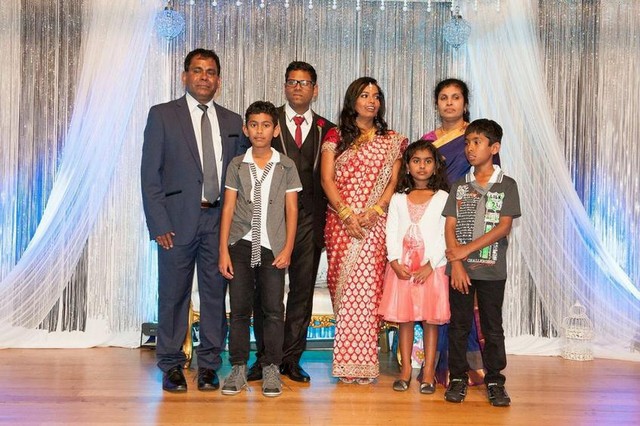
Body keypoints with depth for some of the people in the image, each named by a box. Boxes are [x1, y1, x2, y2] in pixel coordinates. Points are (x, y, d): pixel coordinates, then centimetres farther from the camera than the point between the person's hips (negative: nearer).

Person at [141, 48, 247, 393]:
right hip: (178, 219, -3)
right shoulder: (162, 115, 2)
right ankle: (171, 366, 19)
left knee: (216, 293, 7)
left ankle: (209, 365, 20)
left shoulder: (232, 122, 12)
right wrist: (159, 224, -9)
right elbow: (150, 174, -2)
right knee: (174, 294, 5)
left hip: (220, 219, 3)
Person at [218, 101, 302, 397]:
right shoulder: (237, 165, 6)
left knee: (274, 310, 0)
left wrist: (287, 248, -4)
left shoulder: (286, 166, 4)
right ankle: (239, 367, 15)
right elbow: (228, 208, 4)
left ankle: (271, 369, 12)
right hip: (241, 245, 1)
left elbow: (291, 209, 3)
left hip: (273, 247, -1)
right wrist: (223, 250, -1)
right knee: (239, 309, 4)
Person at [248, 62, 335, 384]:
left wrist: (325, 219, -2)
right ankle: (265, 358, 14)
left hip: (309, 220, 2)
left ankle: (291, 358, 16)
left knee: (303, 290, 5)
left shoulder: (327, 130, 11)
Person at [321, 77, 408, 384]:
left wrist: (373, 212, -12)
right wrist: (347, 214, -12)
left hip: (375, 225, 0)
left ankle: (362, 362, 1)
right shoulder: (336, 136, 9)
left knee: (368, 287, -6)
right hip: (340, 222, 0)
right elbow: (327, 179, 0)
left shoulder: (391, 140, 12)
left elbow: (393, 182, 4)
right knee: (343, 286, -1)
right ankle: (347, 362, 6)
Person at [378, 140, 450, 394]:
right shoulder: (398, 198, 10)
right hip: (402, 267, 2)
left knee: (431, 318, 2)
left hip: (432, 267, -2)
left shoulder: (442, 198, 3)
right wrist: (395, 262, -8)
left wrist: (430, 265, -12)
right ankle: (406, 369, 15)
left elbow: (445, 235, -3)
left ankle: (429, 371, 9)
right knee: (404, 318, 5)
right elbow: (391, 232, 5)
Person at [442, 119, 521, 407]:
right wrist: (456, 263, -10)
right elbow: (450, 226, 2)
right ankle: (458, 378, 16)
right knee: (459, 324, 6)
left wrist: (467, 249, -14)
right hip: (460, 268, 2)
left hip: (492, 269, -2)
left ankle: (494, 380, 15)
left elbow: (504, 227, -8)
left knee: (493, 326, 5)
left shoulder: (507, 185, 1)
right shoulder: (460, 186, 8)